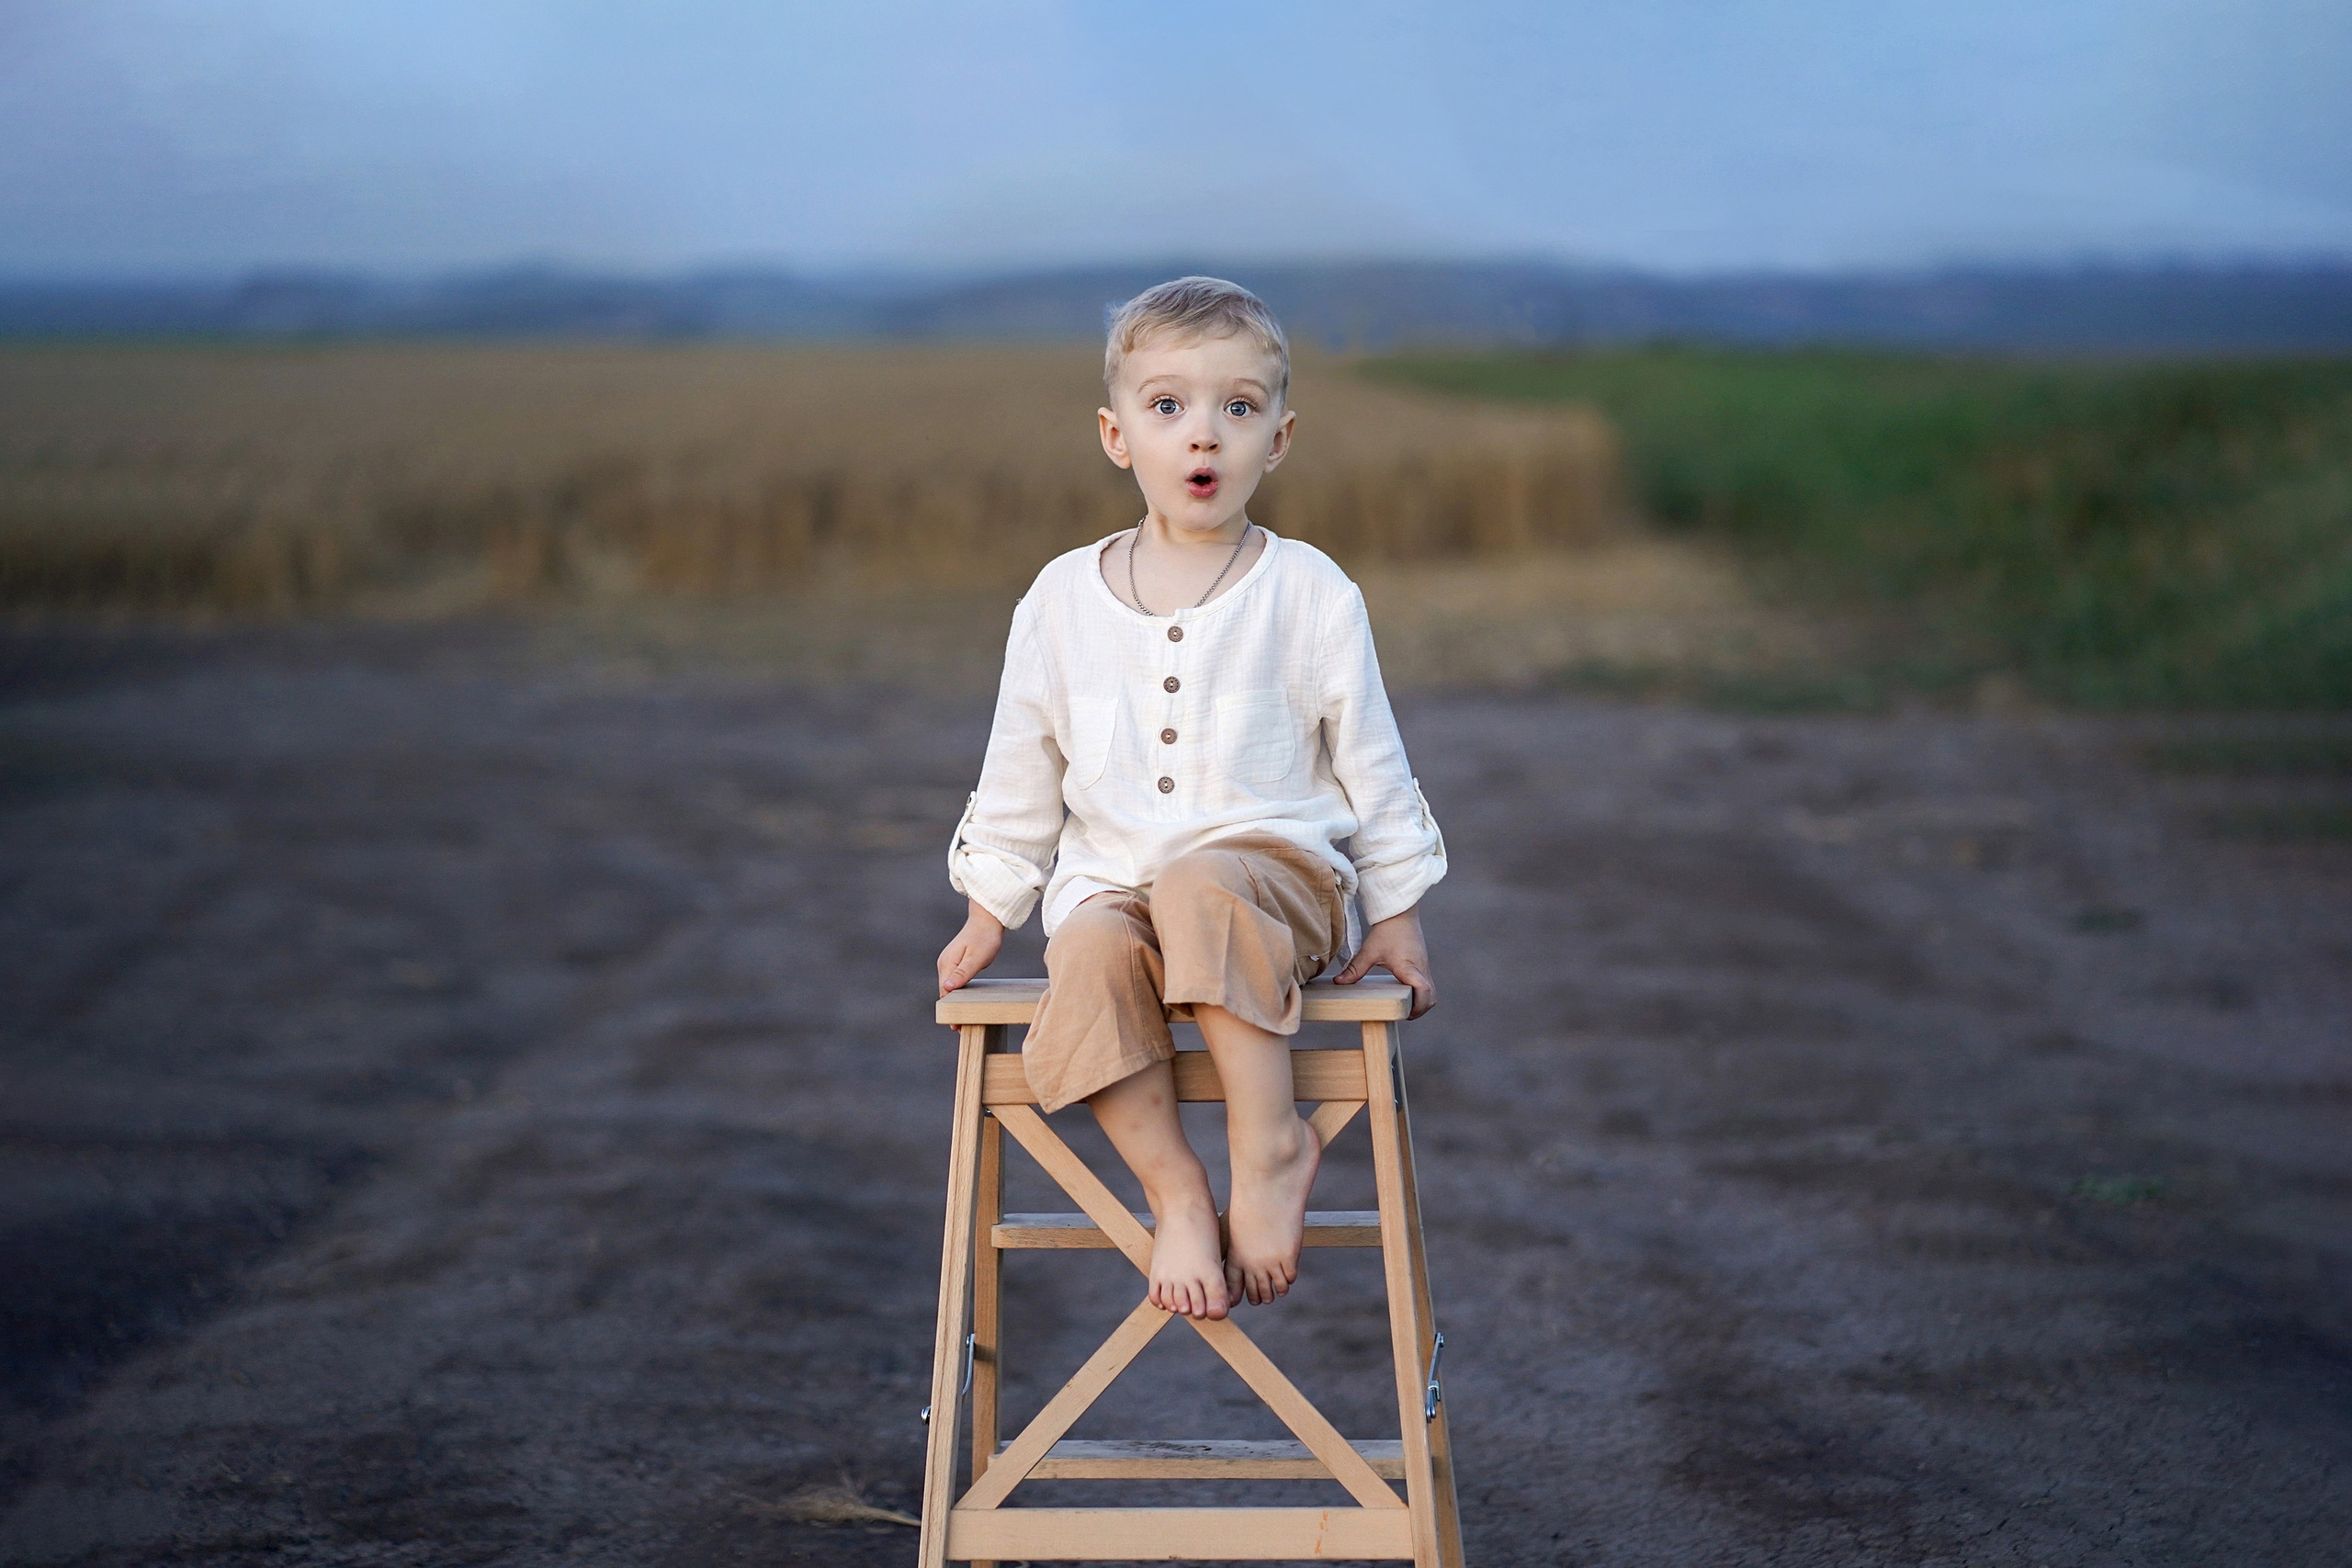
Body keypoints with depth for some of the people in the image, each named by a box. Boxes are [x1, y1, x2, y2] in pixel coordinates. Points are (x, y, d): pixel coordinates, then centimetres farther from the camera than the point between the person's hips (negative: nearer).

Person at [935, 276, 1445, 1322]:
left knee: (1199, 887, -37)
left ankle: (1270, 1139, -25)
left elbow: (1371, 765, 7)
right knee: (1090, 953, -33)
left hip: (1280, 866, -2)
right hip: (1109, 875, 2)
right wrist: (991, 906, 16)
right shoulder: (1061, 600, 7)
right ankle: (1175, 1194, -22)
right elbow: (1020, 773, 16)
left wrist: (1396, 911, 6)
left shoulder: (1312, 596, 1)